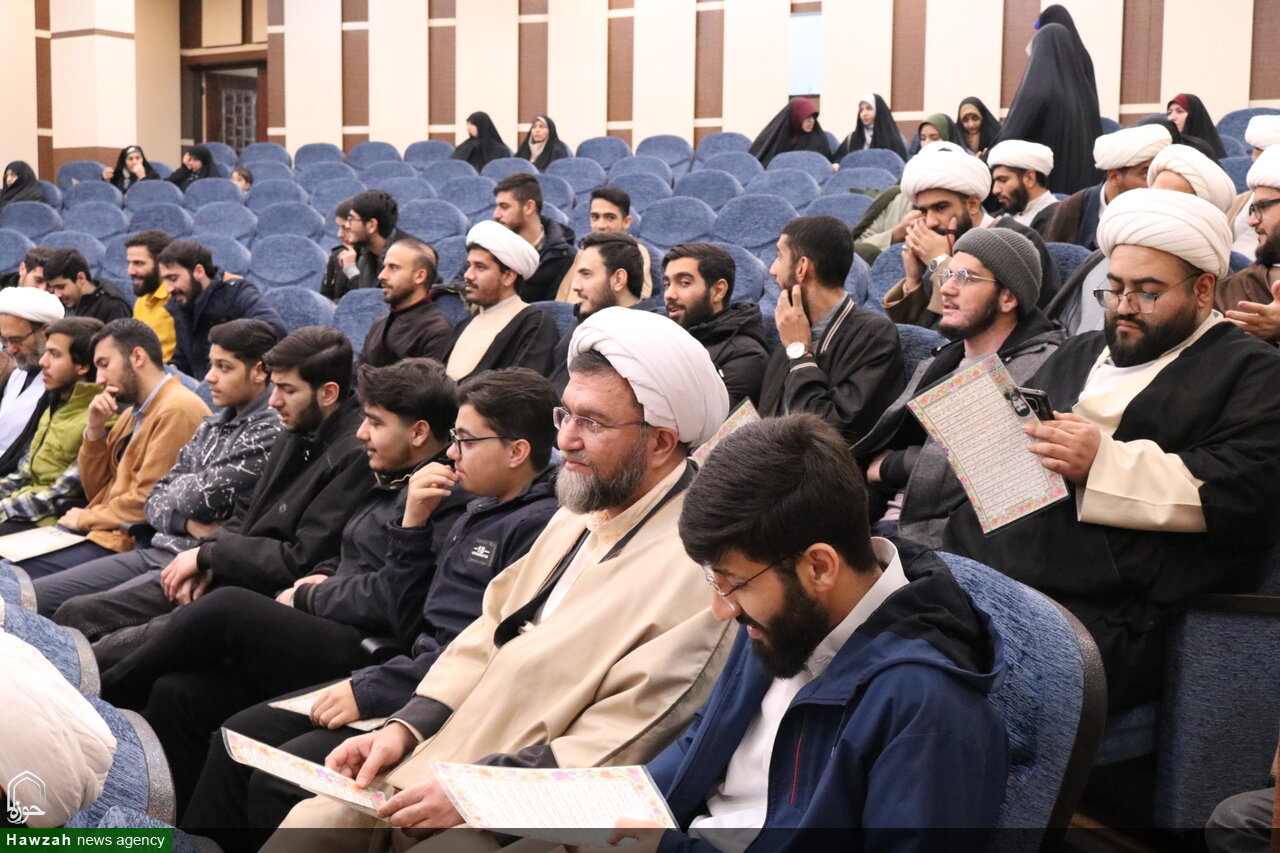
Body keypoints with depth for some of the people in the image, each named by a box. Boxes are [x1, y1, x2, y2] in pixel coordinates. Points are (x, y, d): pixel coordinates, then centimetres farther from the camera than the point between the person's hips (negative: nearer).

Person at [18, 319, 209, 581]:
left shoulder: (177, 409, -14)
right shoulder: (133, 412, 17)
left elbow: (148, 502, -18)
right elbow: (97, 491, 19)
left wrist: (86, 518, -4)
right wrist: (94, 429, 6)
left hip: (134, 543, -9)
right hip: (104, 530, 9)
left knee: (24, 574, -18)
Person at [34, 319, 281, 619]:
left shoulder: (271, 431, -11)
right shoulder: (211, 427, 16)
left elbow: (203, 497, -17)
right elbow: (155, 500, 13)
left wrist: (180, 486, 7)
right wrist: (187, 523, -9)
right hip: (156, 552, 9)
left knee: (75, 614, -23)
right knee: (32, 597, 1)